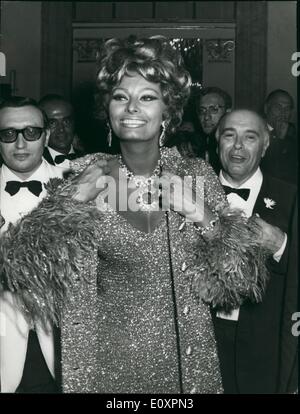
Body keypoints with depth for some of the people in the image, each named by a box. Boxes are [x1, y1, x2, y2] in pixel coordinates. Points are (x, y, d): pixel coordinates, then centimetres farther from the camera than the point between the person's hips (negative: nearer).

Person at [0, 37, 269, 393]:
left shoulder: (196, 176, -4)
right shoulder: (86, 177, -6)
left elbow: (244, 275, -5)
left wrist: (202, 216, -19)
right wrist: (74, 201, -20)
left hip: (186, 355, 1)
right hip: (109, 356, 0)